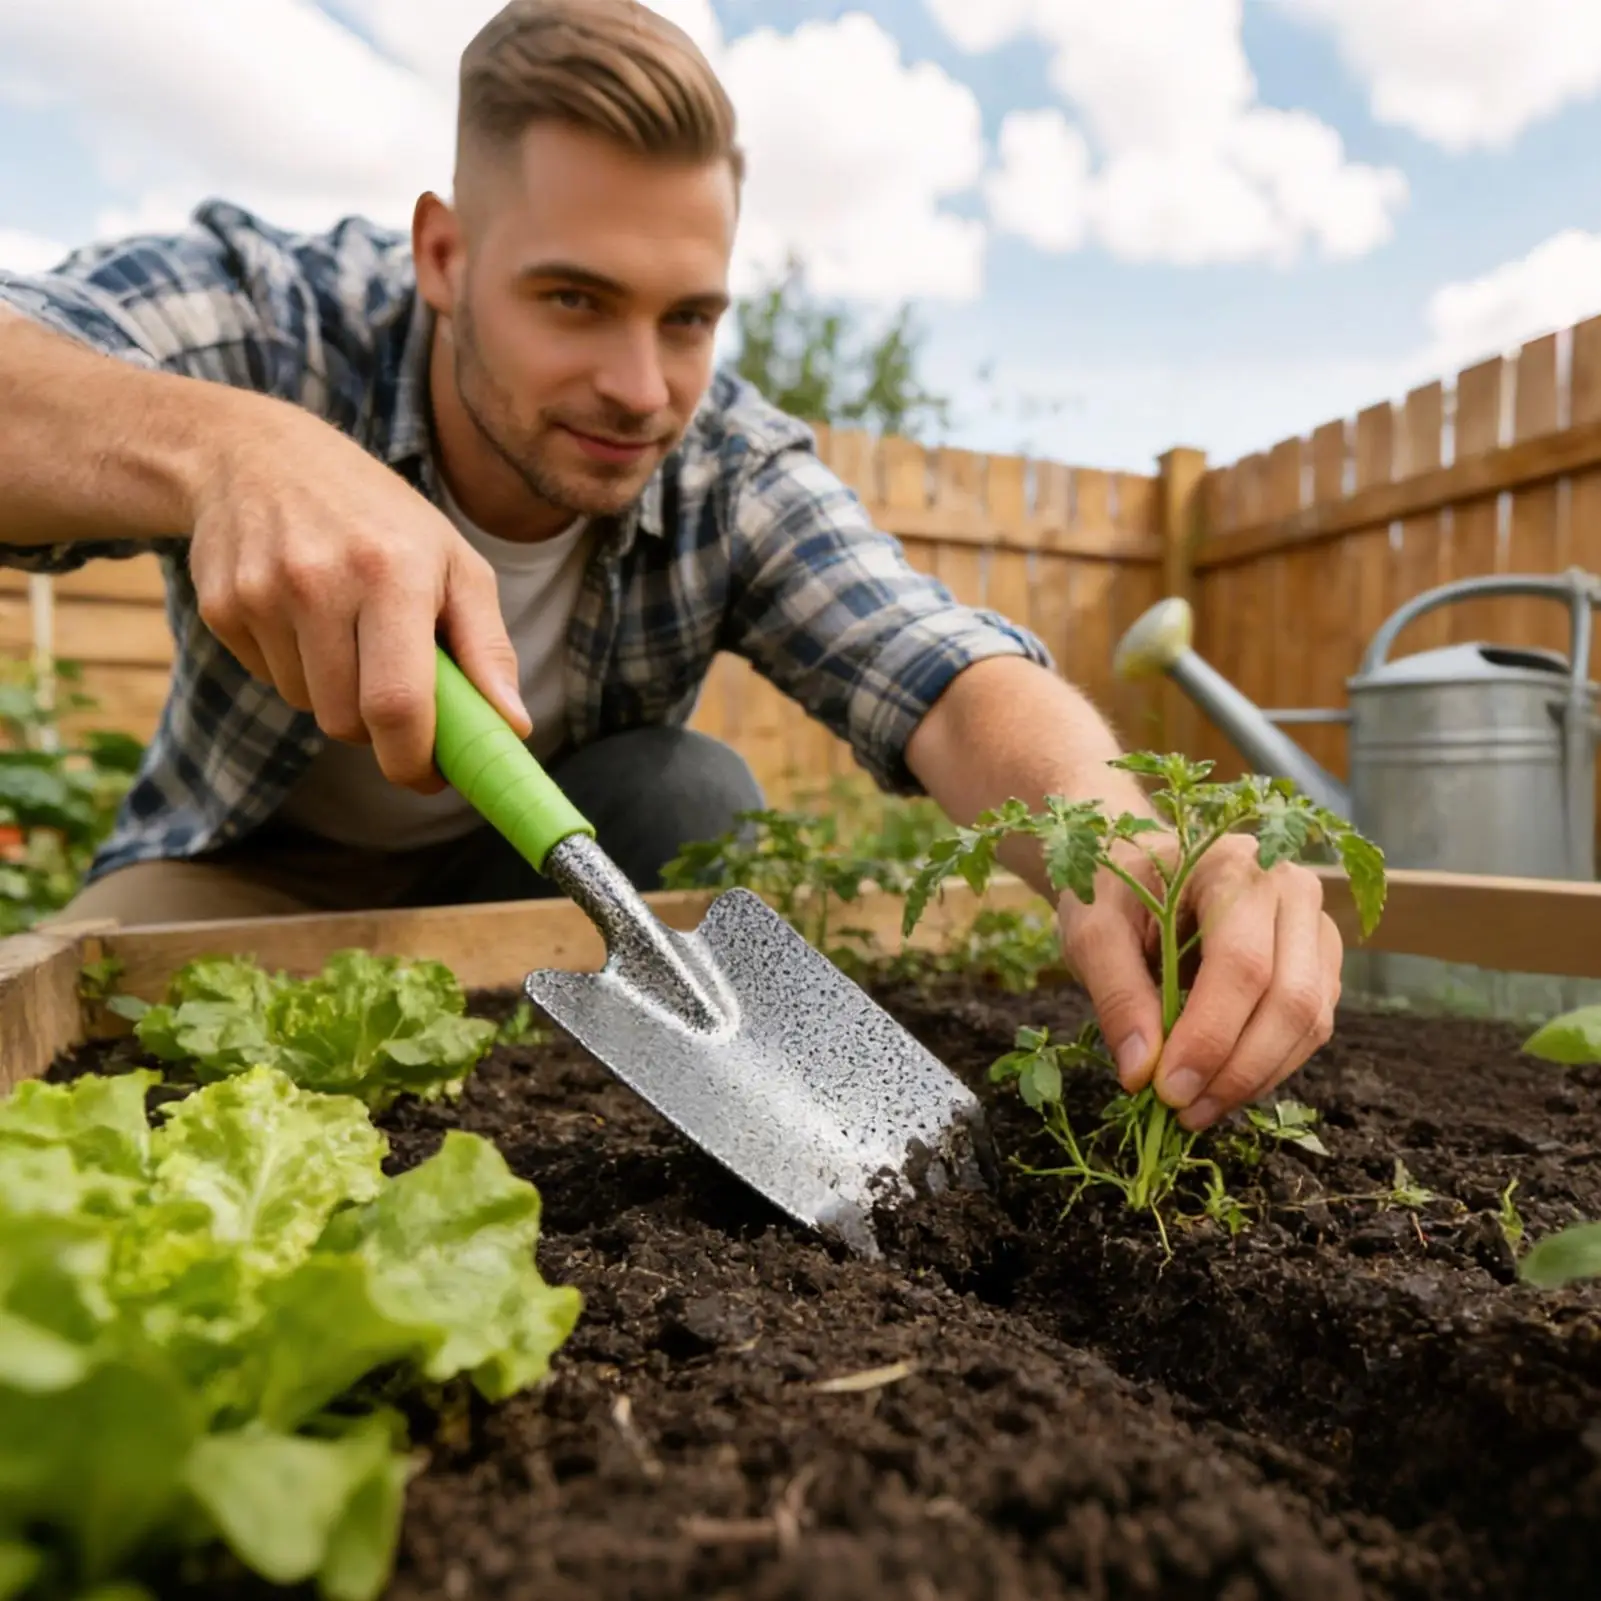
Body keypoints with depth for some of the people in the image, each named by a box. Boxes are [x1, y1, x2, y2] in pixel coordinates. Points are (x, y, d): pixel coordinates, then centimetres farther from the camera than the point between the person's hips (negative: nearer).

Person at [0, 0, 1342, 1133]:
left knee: (692, 793, -28)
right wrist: (219, 445, -56)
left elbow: (952, 676, -35)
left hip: (547, 882, 1)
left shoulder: (741, 481, -20)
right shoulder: (258, 312, -21)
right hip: (242, 873, 0)